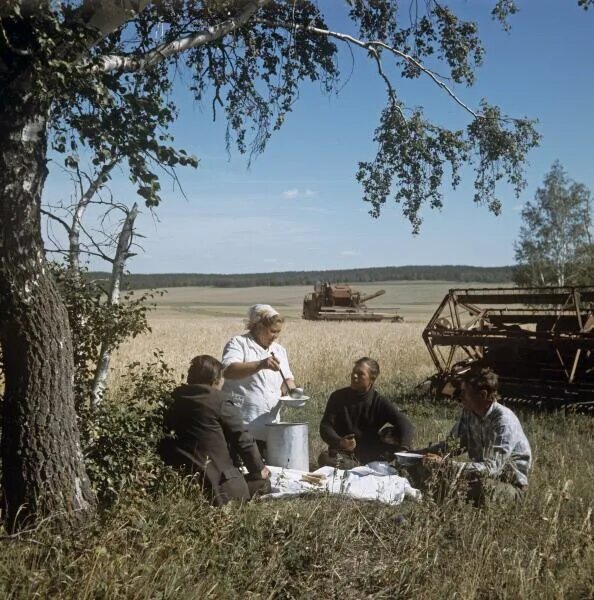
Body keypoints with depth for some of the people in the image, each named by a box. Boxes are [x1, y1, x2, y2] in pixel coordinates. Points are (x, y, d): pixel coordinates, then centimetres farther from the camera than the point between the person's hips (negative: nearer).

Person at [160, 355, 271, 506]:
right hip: (215, 479, -7)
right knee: (262, 483, 1)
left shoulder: (174, 401, 13)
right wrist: (259, 469, 8)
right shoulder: (220, 402, -7)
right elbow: (242, 438, -4)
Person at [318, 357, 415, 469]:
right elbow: (325, 426, -4)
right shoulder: (338, 397, 2)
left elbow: (405, 424, -12)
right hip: (342, 452, -1)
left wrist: (403, 448, -33)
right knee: (324, 458, -33)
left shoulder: (380, 402, 0)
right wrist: (339, 442, -26)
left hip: (370, 453, 1)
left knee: (394, 434, -23)